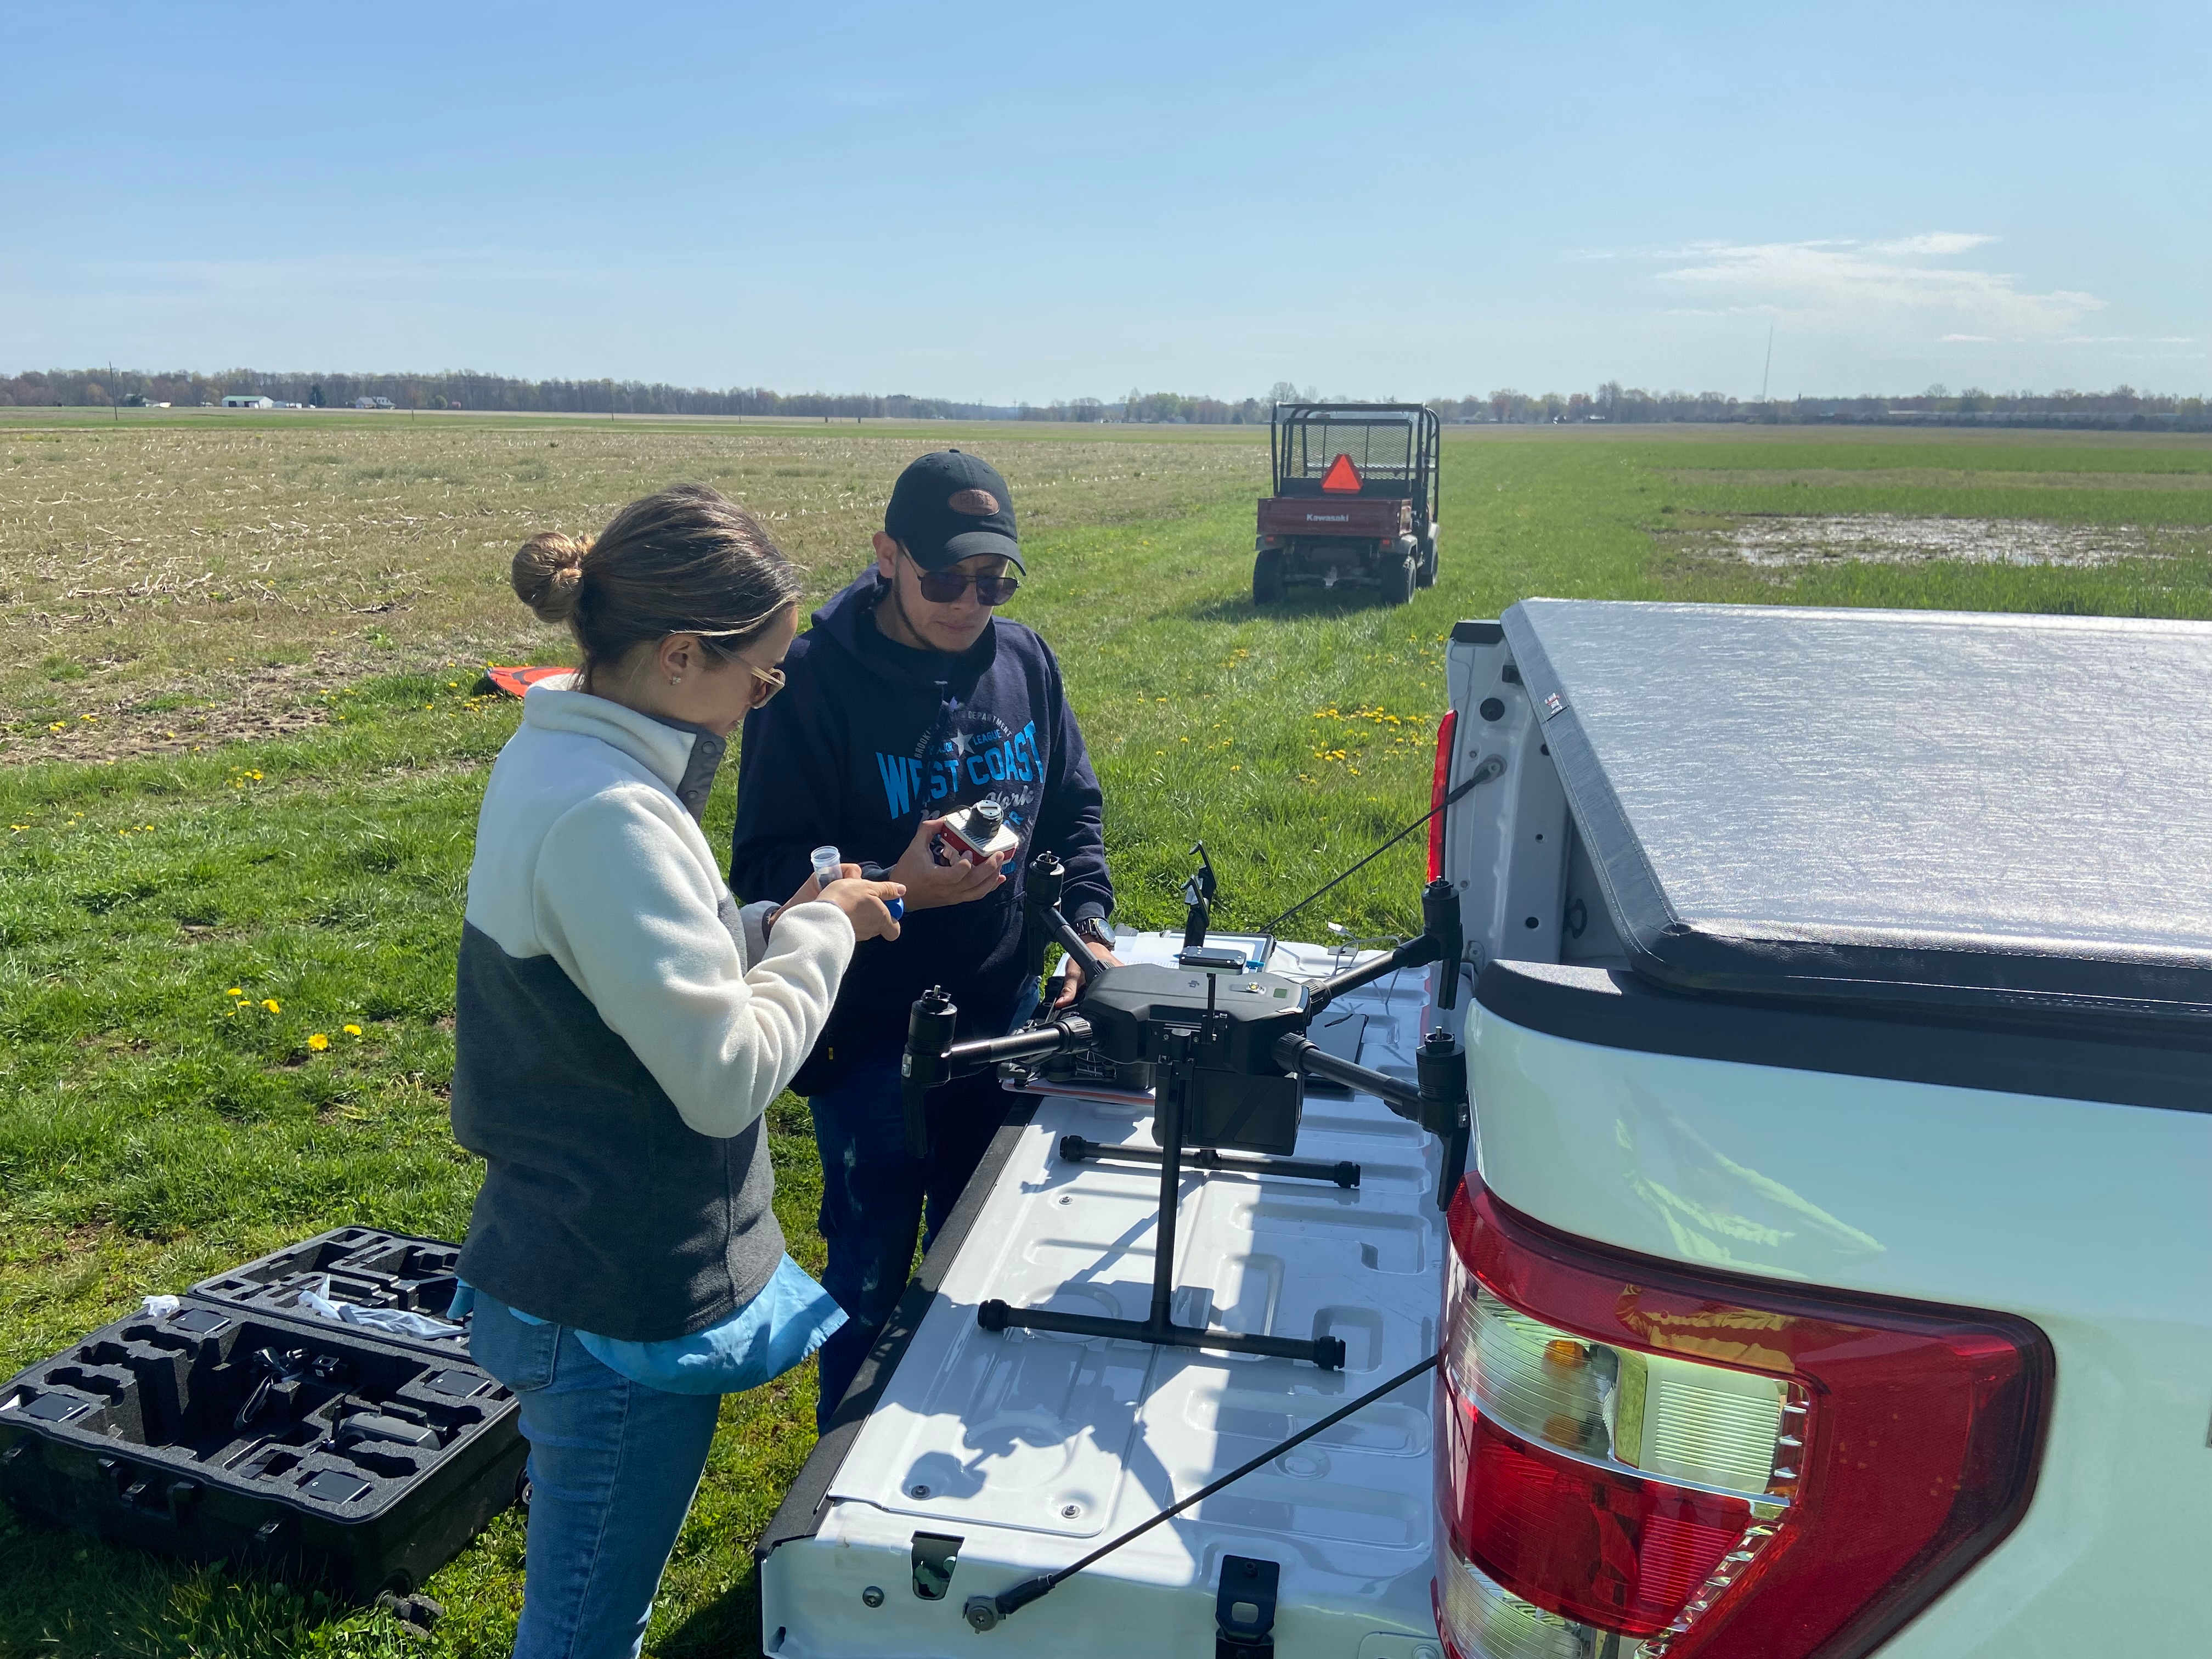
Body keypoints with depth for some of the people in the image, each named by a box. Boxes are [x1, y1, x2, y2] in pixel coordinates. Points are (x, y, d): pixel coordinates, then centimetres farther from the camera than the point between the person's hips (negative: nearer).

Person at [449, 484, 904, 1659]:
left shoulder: (561, 756, 3)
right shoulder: (603, 814, -28)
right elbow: (727, 1075, -27)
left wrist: (783, 922, 3)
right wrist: (818, 933, -12)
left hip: (574, 1256, 10)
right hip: (625, 1307, -10)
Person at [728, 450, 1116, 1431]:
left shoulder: (1024, 660, -1)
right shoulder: (816, 678, -16)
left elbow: (1074, 807, 11)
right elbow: (767, 870, -16)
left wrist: (1085, 922, -3)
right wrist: (893, 889, -31)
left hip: (1005, 1015, 5)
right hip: (871, 1032, -5)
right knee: (872, 1271, 10)